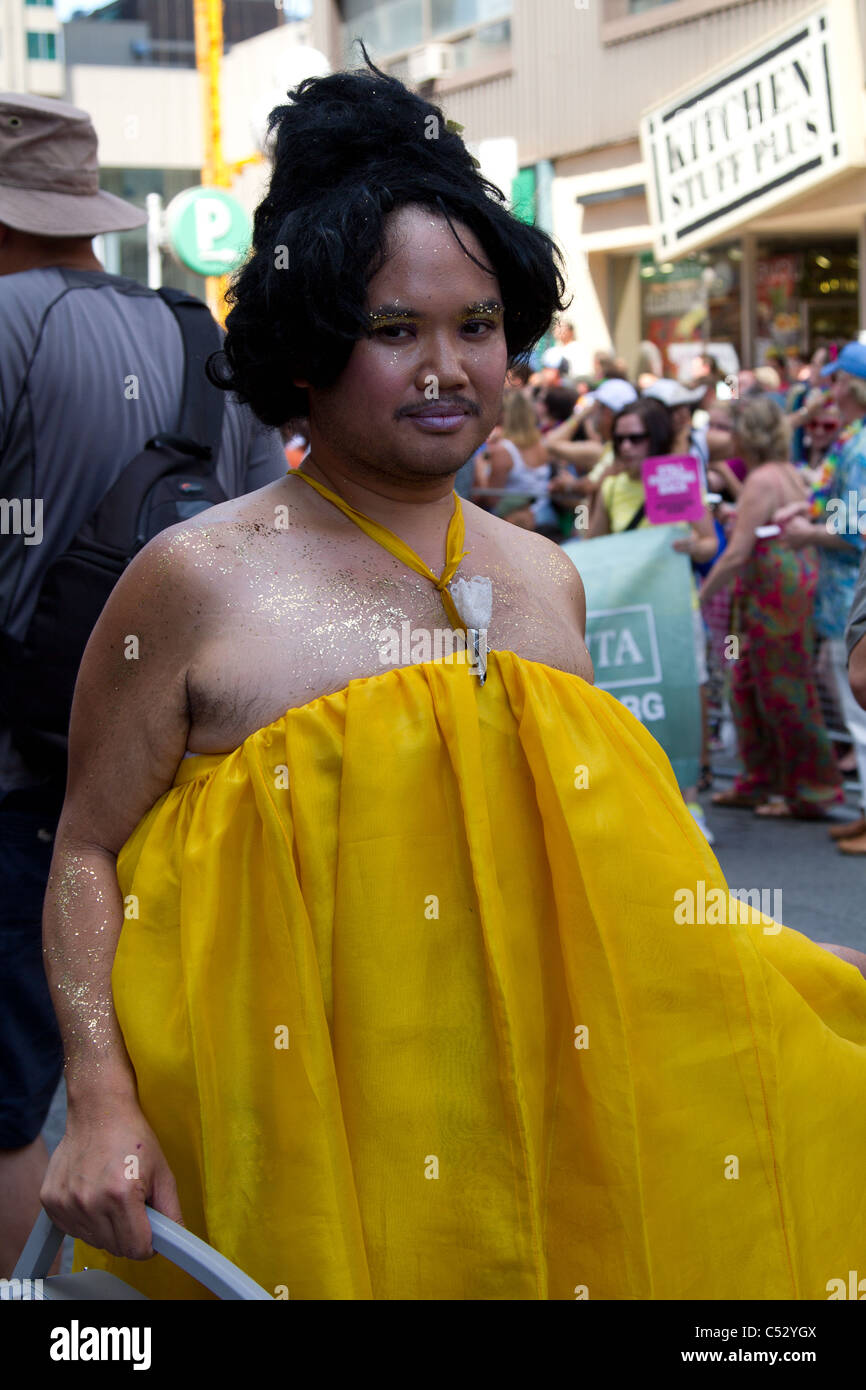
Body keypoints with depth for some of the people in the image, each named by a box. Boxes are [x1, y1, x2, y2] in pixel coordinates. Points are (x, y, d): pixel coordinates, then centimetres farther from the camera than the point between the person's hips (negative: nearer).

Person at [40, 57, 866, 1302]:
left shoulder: (546, 581, 7)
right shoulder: (201, 581, -8)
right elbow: (90, 854, -5)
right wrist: (104, 1102, -16)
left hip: (549, 1133, 5)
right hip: (312, 1167, -4)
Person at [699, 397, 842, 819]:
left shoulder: (761, 481, -18)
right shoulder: (791, 474, 11)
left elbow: (737, 554, -20)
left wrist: (701, 594, -13)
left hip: (773, 591, -10)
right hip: (795, 583, 10)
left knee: (783, 693, -1)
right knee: (747, 686, 16)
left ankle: (808, 793, 7)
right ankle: (760, 781, 25)